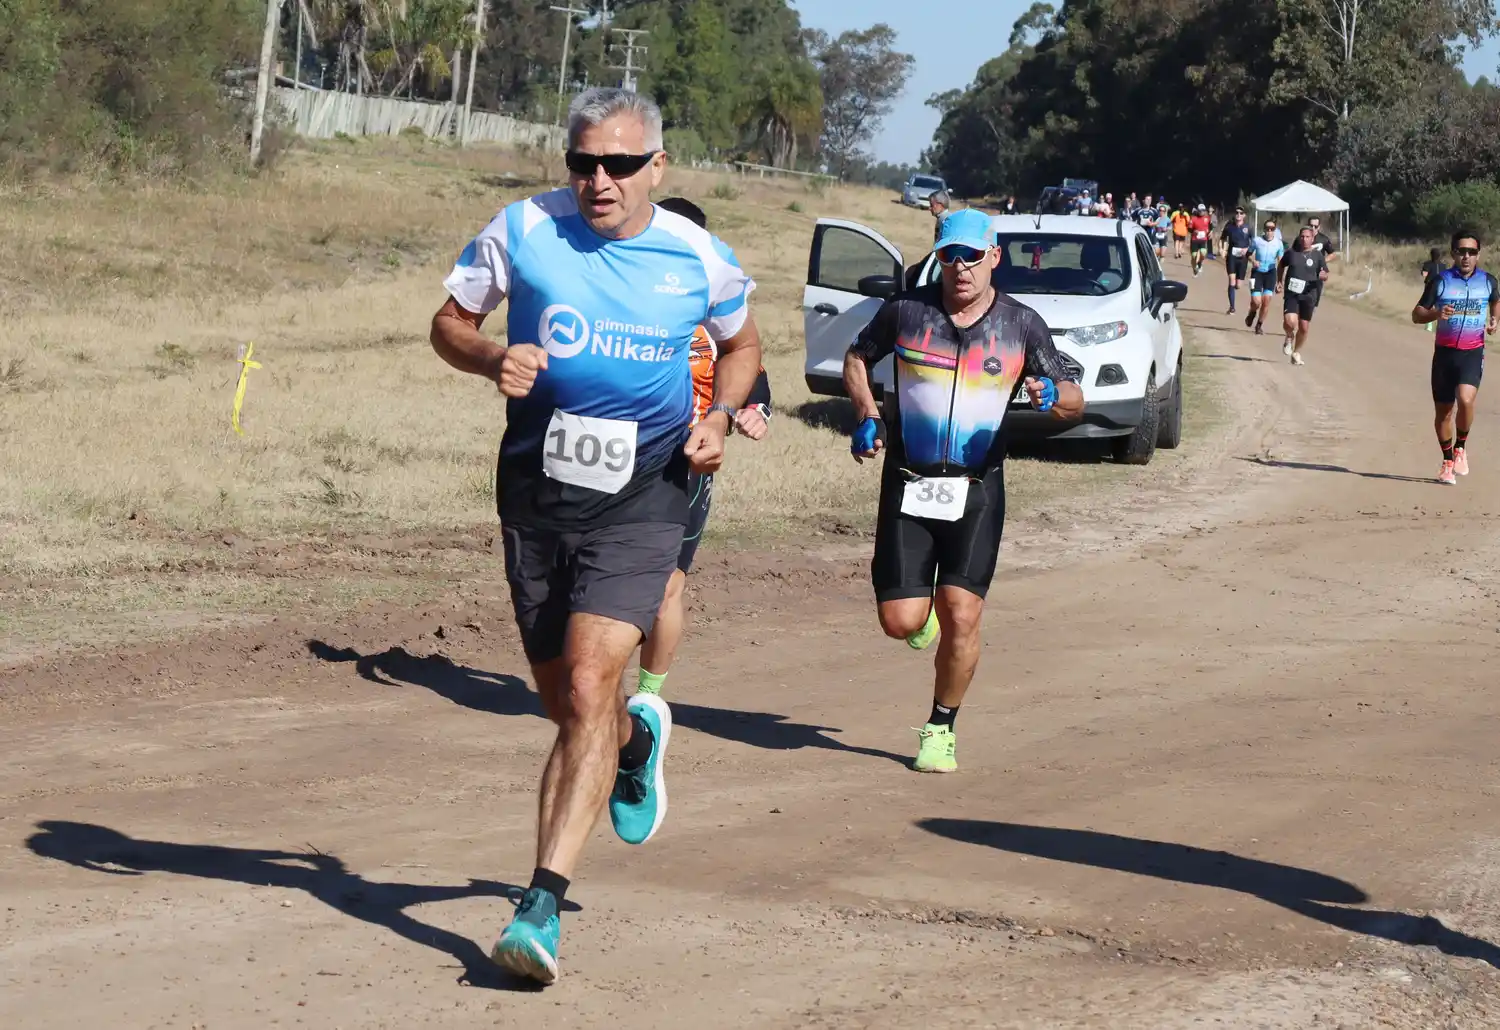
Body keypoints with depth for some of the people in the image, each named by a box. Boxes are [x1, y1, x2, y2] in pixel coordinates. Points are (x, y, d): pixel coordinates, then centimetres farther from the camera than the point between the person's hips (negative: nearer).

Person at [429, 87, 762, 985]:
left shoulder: (699, 259, -2)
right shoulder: (522, 231, -4)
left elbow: (743, 344, 17)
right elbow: (450, 321, 8)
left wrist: (719, 418, -2)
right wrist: (491, 358, -15)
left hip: (641, 497, -3)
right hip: (537, 490, 3)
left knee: (587, 688, -19)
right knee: (567, 702, 13)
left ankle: (542, 907, -20)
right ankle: (637, 737, 51)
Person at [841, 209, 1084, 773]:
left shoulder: (1021, 324, 0)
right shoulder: (906, 310, -1)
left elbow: (1073, 398, 7)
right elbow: (857, 357, 16)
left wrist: (1052, 395, -17)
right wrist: (866, 415, -1)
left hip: (977, 489, 0)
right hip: (907, 484, 0)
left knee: (961, 616, -11)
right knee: (901, 621, -5)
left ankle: (941, 729, 9)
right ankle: (921, 604, 34)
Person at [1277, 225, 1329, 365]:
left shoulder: (1318, 255, 1)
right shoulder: (1291, 253, 2)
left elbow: (1325, 275, 5)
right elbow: (1282, 266, 19)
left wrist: (1323, 275, -19)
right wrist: (1280, 282, 10)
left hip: (1309, 295, 1)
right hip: (1291, 294, -1)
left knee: (1303, 327, 6)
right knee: (1289, 322, -22)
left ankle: (1296, 353, 28)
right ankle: (1289, 338, 13)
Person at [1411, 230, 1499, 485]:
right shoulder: (1440, 281, -4)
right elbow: (1416, 314, -2)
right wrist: (1435, 313, -23)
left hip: (1473, 352, -1)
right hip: (1444, 352, 1)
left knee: (1465, 400, -24)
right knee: (1443, 410, 6)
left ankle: (1461, 447, 1)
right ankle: (1447, 461, 25)